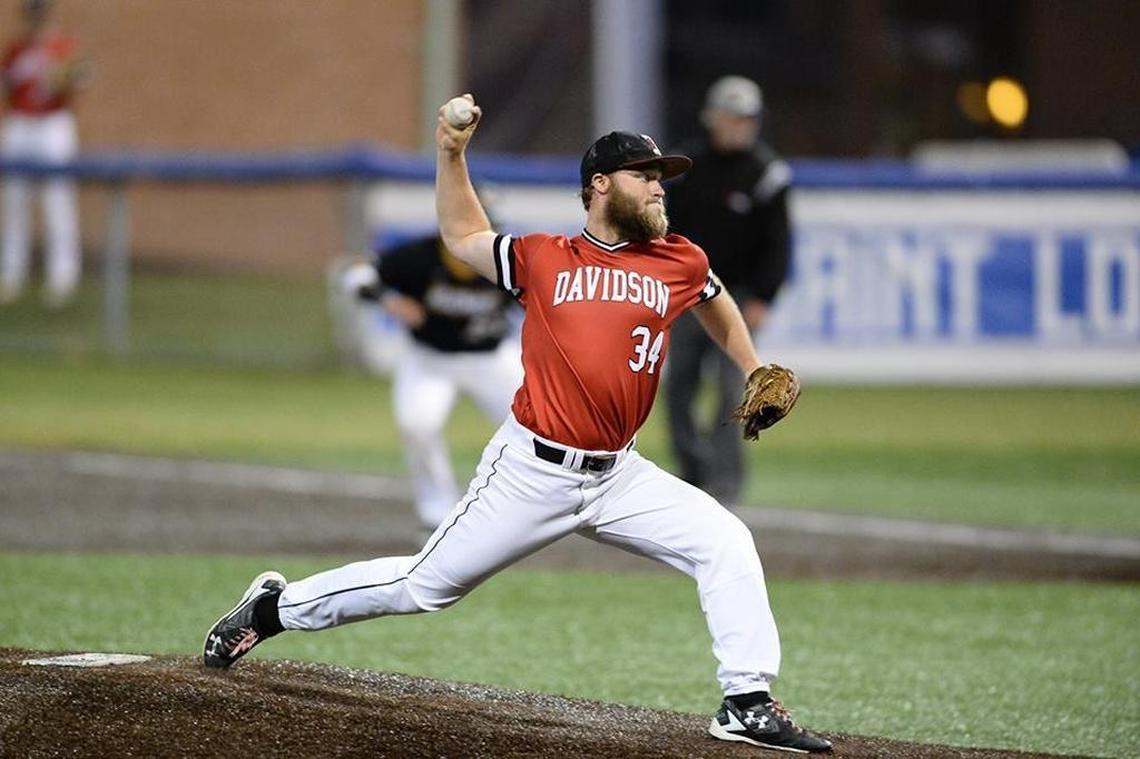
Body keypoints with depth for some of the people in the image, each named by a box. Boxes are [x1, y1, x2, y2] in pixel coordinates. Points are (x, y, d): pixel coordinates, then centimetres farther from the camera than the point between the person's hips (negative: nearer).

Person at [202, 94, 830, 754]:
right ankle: (277, 607, 21)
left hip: (617, 475, 3)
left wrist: (757, 376, 23)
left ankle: (748, 705, -9)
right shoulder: (543, 260, -1)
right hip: (532, 471, -3)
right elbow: (463, 236, 14)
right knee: (426, 586, 2)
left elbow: (717, 303, 26)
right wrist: (452, 154, 3)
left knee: (726, 543, -13)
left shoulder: (680, 264, 3)